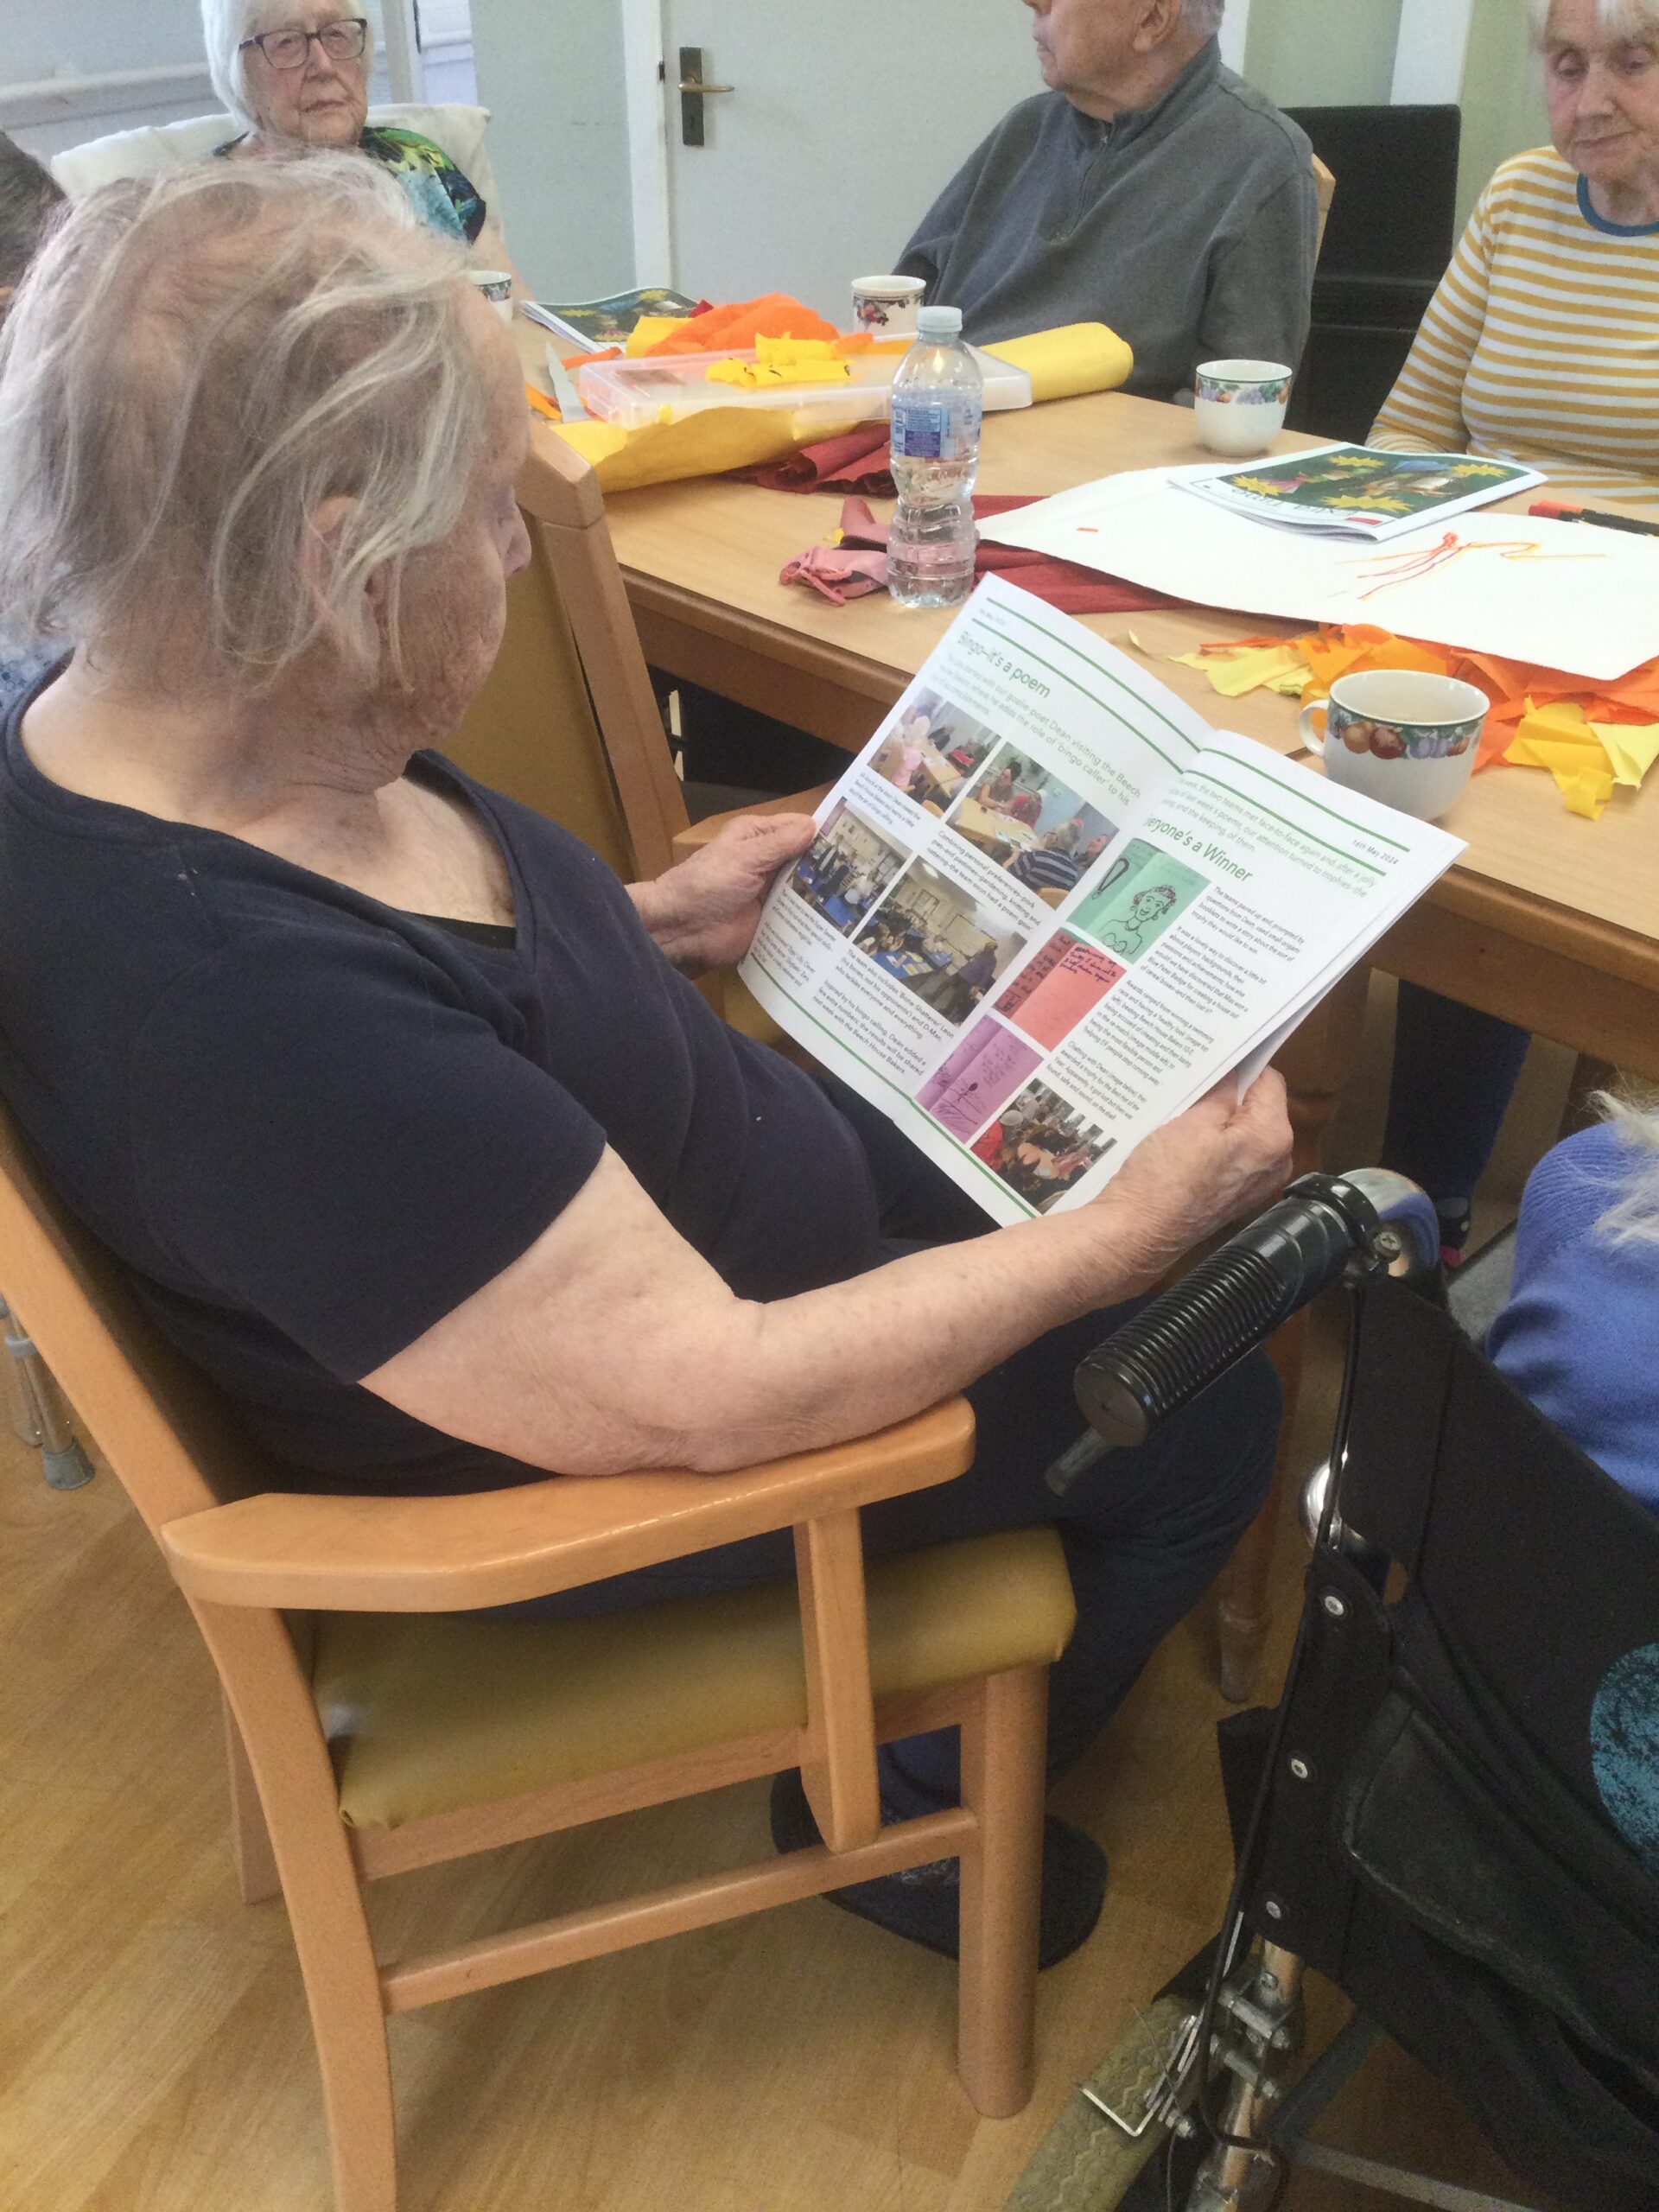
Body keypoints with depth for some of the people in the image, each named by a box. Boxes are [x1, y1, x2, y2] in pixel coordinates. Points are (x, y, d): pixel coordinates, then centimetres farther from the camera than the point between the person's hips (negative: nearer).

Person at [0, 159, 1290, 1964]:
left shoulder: (202, 719, -11)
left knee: (1074, 1142, 20)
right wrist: (1138, 1233, -23)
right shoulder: (231, 1005, -39)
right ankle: (915, 1810, 28)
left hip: (661, 1185, 9)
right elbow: (709, 1396, -33)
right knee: (1199, 1411, 4)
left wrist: (657, 920, 2)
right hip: (607, 1466, -8)